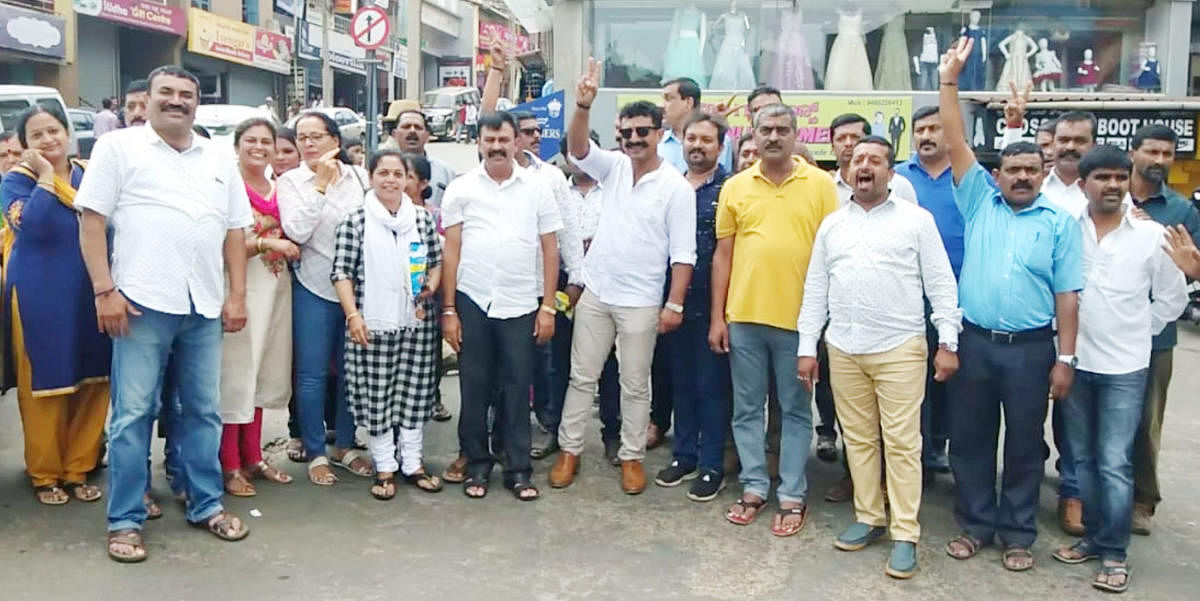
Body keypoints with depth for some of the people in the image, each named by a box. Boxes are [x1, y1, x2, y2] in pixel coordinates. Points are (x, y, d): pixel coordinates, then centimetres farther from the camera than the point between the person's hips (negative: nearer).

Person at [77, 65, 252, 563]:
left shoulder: (219, 159, 15)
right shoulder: (118, 147, 3)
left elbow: (234, 231, 16)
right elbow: (91, 220, -2)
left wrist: (237, 294, 7)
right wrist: (105, 290, -10)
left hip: (205, 306, 4)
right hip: (142, 303, -4)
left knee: (203, 410, 11)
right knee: (133, 413, 1)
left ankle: (206, 505, 23)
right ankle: (125, 520, 12)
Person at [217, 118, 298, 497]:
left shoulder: (278, 188, 13)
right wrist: (266, 242, -19)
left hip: (275, 285, 7)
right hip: (241, 285, -7)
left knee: (261, 373, 12)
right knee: (235, 374, -4)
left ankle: (253, 457, 22)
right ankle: (231, 466, 4)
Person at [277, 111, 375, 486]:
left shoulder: (359, 176, 3)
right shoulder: (291, 181, -3)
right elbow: (297, 232, -16)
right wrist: (320, 183, -17)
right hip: (314, 289, -2)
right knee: (313, 375, 3)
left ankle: (344, 446, 28)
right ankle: (315, 454, 18)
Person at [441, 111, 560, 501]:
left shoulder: (537, 188, 4)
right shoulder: (461, 188, 3)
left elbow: (550, 250, 5)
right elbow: (451, 250, 3)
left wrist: (548, 307, 0)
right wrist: (448, 309, -1)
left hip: (521, 304, 0)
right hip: (471, 303, 0)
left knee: (517, 388, 5)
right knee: (474, 388, 8)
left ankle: (519, 469, 16)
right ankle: (477, 465, 22)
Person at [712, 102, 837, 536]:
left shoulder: (820, 184, 0)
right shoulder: (735, 187, 6)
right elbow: (722, 254, 7)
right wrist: (717, 317, 4)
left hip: (799, 318, -2)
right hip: (743, 316, 2)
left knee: (795, 410, 8)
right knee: (746, 408, 10)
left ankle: (792, 496, 19)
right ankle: (753, 487, 24)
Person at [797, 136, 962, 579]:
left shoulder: (917, 220, 1)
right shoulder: (831, 225, 11)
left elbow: (941, 284, -1)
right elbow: (815, 289, 11)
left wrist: (948, 343, -6)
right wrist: (807, 347, 7)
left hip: (900, 348, -4)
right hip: (843, 350, 4)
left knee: (902, 443, -1)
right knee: (858, 439, 11)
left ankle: (905, 534, 8)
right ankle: (868, 518, 25)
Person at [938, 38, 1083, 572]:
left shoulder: (1060, 221, 2)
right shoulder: (980, 201, 5)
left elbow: (1066, 294, 0)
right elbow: (955, 144, -2)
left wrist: (1065, 357, -4)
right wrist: (949, 81, -8)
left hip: (1031, 347, -1)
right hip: (974, 341, 1)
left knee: (1024, 444, 9)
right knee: (969, 438, 10)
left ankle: (1018, 534, 24)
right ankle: (974, 525, 25)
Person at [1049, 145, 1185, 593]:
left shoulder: (1151, 234, -1)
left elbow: (1172, 299, 8)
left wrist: (1137, 332, 6)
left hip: (1124, 367, -2)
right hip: (1074, 362, 2)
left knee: (1114, 463, -3)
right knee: (1082, 458, 12)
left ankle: (1114, 553, 9)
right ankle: (1093, 536, 26)